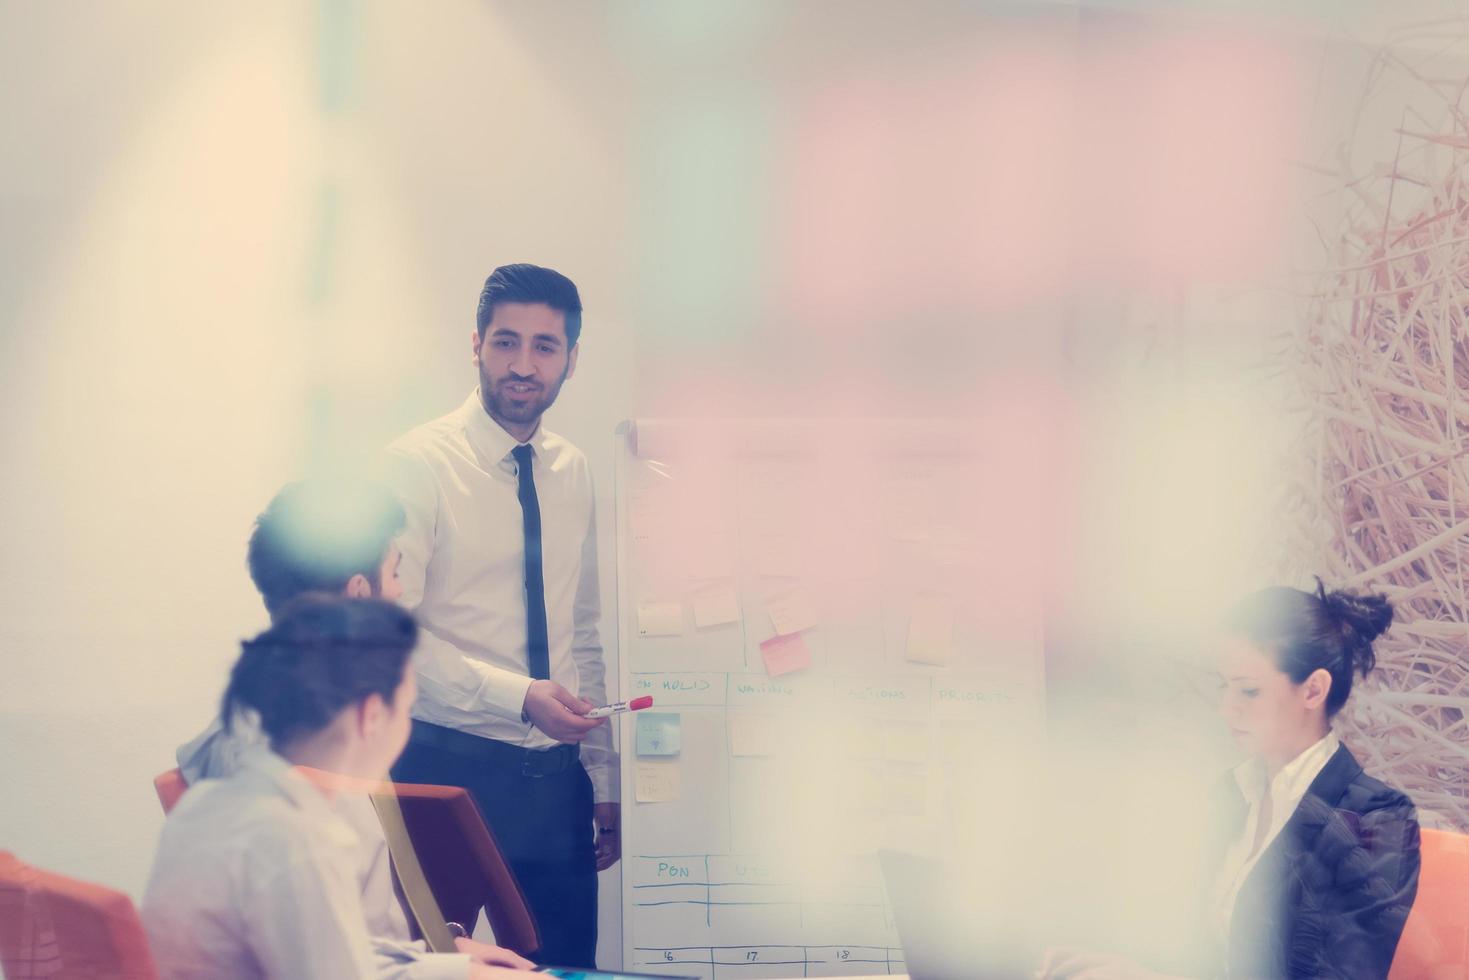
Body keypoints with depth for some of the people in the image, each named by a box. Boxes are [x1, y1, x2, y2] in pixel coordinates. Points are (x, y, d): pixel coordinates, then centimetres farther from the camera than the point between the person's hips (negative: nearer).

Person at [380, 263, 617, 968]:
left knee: (568, 967, 8)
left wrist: (603, 784, 12)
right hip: (448, 769, -5)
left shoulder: (572, 474, 11)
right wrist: (518, 696, -22)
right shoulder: (419, 465, -8)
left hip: (556, 777, 5)